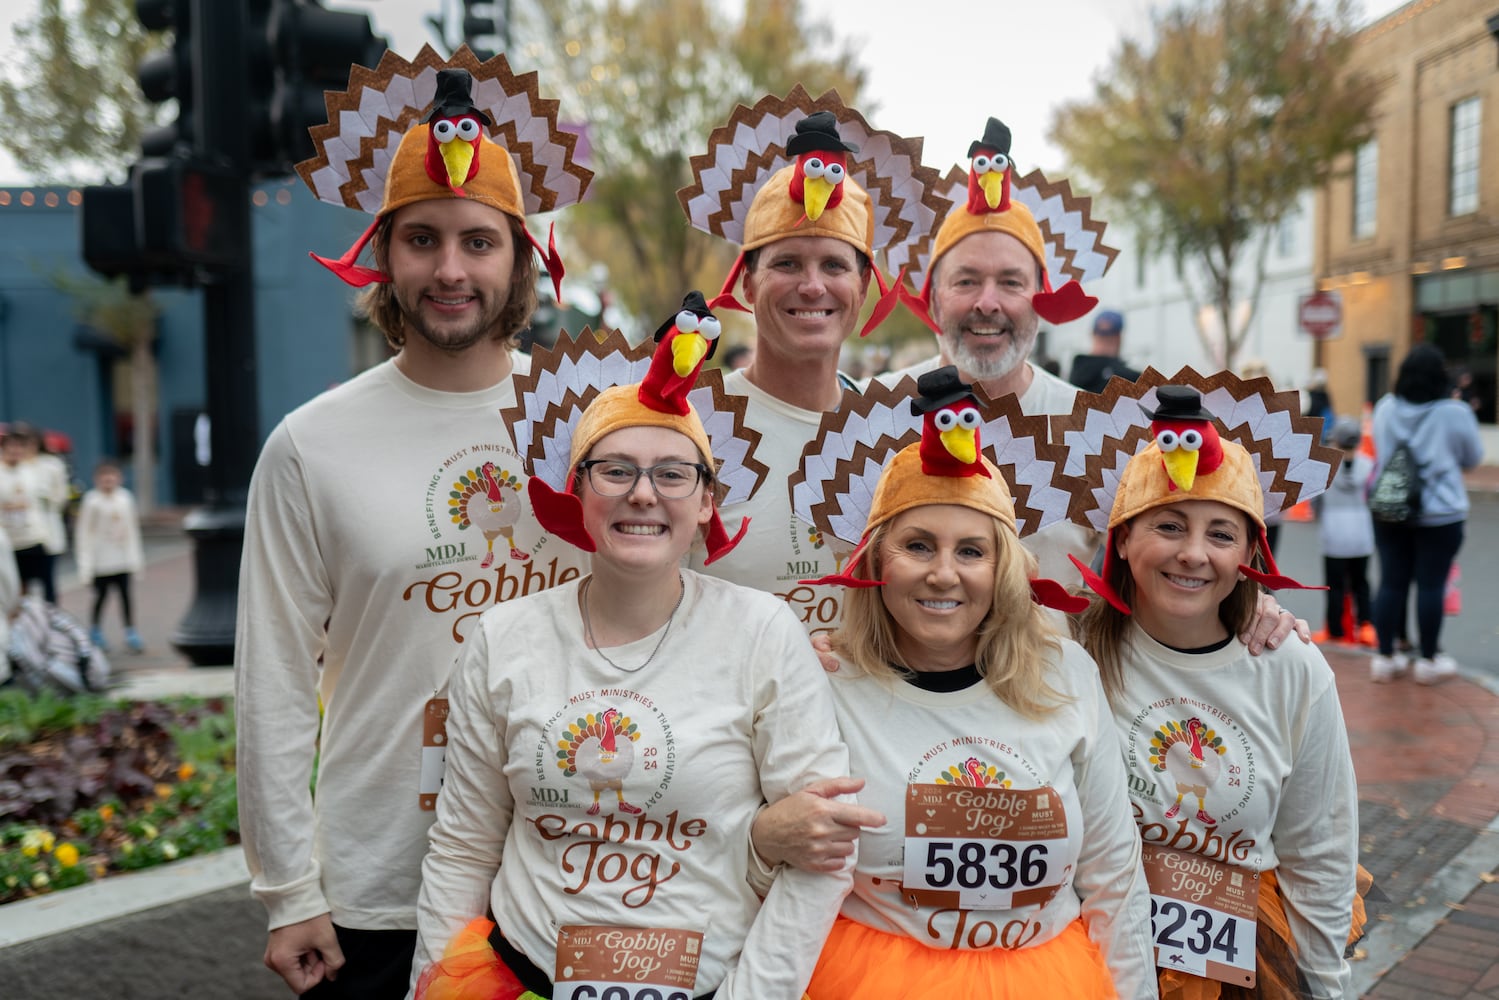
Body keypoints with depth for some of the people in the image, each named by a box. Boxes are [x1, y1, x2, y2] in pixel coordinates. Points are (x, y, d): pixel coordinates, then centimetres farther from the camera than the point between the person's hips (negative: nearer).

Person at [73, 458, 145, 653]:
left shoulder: (125, 497, 4)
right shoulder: (92, 501, -8)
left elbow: (132, 528, 12)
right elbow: (85, 532, -6)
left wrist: (135, 555, 14)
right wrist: (85, 563, -8)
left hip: (123, 559, 3)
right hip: (101, 561, -3)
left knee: (125, 594, 2)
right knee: (101, 595, 5)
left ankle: (131, 632, 6)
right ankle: (96, 631, 22)